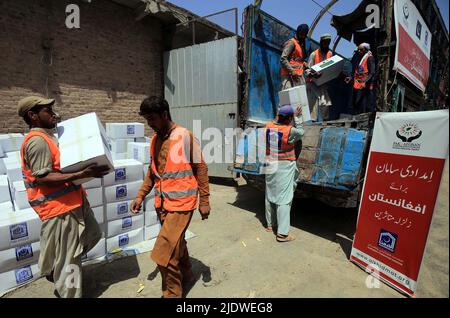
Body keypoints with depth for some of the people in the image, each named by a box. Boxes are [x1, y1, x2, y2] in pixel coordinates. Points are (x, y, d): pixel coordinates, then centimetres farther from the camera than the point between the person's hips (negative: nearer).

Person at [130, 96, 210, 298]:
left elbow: (200, 169, -9)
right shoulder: (155, 139, 9)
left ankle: (172, 293, 18)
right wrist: (141, 196, 11)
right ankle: (186, 275, 45)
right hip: (162, 203, 7)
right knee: (176, 244, 21)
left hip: (181, 203, -6)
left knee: (164, 252, -6)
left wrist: (204, 201, -8)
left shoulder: (185, 136, -11)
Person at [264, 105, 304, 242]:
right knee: (284, 199, 0)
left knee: (270, 196, 17)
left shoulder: (268, 126, -4)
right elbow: (301, 132, 2)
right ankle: (282, 233, 5)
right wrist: (296, 118, 12)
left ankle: (270, 224, 33)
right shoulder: (290, 131, -19)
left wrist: (294, 115, 23)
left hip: (270, 166, 6)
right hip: (284, 168, -6)